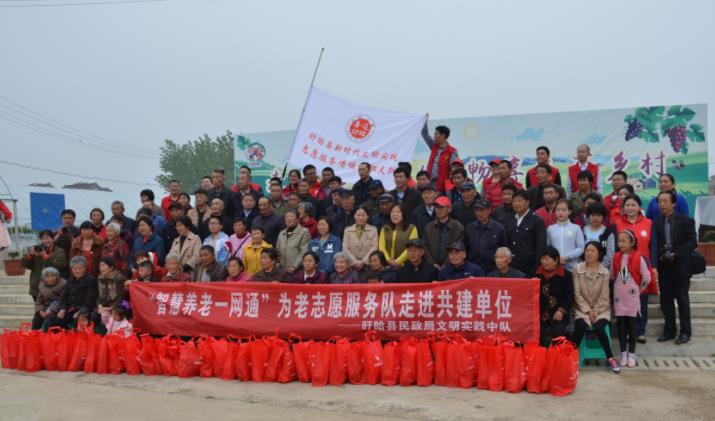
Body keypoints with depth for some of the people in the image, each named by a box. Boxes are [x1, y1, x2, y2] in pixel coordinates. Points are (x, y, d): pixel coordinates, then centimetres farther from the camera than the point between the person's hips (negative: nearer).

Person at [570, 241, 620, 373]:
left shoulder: (605, 272, -1)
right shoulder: (577, 270, -2)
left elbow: (604, 296, -2)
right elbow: (577, 294, -5)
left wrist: (595, 311, -12)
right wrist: (588, 310, -12)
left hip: (601, 309, 0)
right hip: (582, 308, 0)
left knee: (599, 328, -28)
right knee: (581, 326, -29)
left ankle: (610, 358, -11)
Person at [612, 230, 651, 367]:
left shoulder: (638, 258, -10)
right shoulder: (616, 258, 2)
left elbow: (646, 278, -6)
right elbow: (612, 275, 14)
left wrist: (637, 289, 4)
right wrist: (619, 287, 11)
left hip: (632, 297, -3)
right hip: (619, 297, 3)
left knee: (632, 325, 4)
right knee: (621, 324, 6)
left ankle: (631, 354, 12)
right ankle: (623, 353, 14)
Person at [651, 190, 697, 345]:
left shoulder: (686, 221, -1)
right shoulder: (656, 223, 5)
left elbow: (692, 242, -6)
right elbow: (654, 245, 5)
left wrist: (675, 254, -15)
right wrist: (661, 256, -13)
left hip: (681, 266, -2)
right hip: (664, 267, 3)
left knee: (682, 300, 4)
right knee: (666, 300, 6)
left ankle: (685, 332, 12)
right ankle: (669, 330, 15)